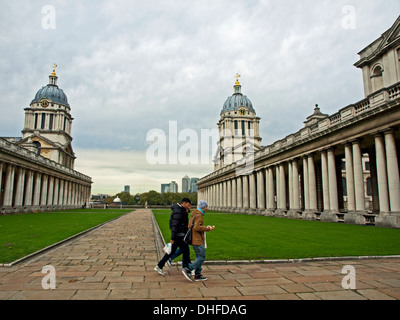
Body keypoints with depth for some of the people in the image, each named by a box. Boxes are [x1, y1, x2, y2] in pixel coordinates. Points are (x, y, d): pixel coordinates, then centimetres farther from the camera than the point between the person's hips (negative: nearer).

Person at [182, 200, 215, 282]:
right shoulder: (199, 215, -15)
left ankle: (198, 275, 17)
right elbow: (196, 227, -25)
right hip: (198, 240, -10)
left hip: (194, 240, 10)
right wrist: (207, 228, -15)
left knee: (199, 257, 14)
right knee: (201, 258, -6)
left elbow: (189, 226, 17)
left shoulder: (194, 214, 15)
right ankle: (187, 269, -6)